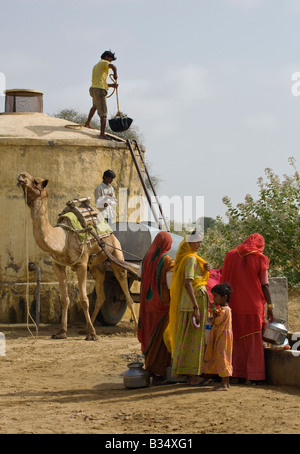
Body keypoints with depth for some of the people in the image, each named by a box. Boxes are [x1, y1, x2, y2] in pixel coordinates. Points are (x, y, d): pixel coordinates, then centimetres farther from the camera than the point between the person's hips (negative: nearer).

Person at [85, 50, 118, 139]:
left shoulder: (95, 66, 26)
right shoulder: (104, 63, 0)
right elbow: (112, 66, -25)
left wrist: (111, 85, 17)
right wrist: (115, 74, -6)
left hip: (93, 88, 9)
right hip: (100, 90, -9)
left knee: (95, 106, 38)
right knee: (103, 113, -12)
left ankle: (87, 123, 52)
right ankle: (102, 134, -23)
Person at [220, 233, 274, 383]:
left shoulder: (230, 255, 4)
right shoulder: (260, 259, -5)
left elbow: (223, 280, 7)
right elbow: (264, 285, -5)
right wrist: (270, 306, 3)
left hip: (234, 305, 3)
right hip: (253, 306, -2)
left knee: (237, 339, 11)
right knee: (253, 341, 5)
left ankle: (238, 373, 10)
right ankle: (253, 375, 4)